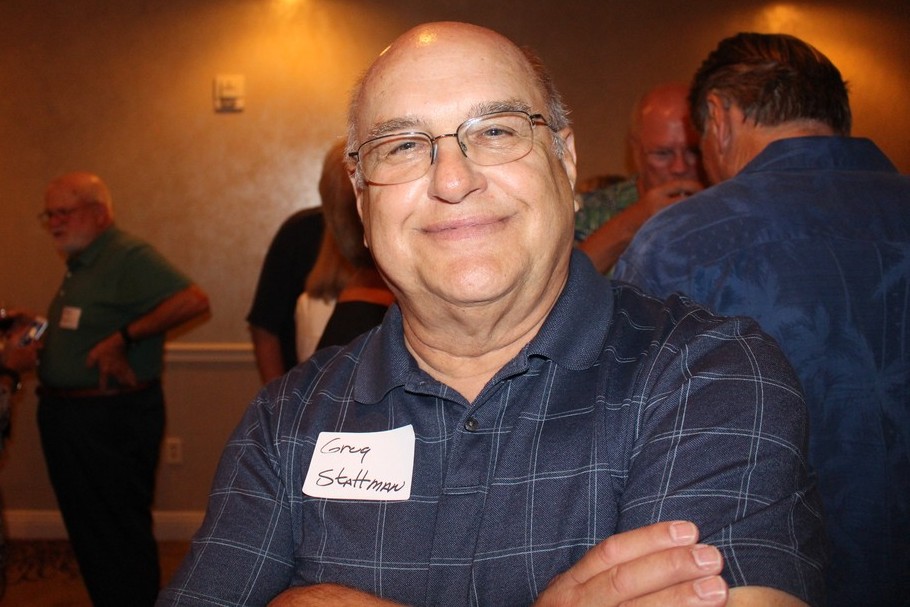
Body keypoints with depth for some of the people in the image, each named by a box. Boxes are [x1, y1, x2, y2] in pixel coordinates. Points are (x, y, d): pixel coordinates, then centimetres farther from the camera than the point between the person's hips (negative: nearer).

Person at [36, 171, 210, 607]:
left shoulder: (129, 256, -16)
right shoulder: (81, 264, 14)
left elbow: (193, 300, -28)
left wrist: (123, 338, -26)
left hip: (111, 421, -10)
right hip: (67, 416, 10)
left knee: (119, 535, 1)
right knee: (87, 530, 19)